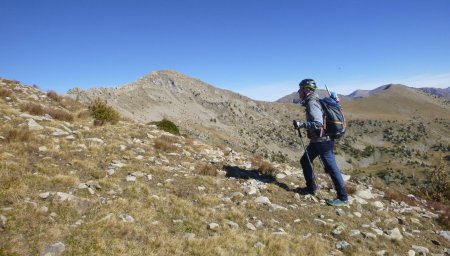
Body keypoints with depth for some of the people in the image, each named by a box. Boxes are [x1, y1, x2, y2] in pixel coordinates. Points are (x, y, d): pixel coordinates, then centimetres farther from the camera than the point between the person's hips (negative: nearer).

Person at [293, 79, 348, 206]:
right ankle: (311, 187, 30)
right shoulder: (313, 101, 11)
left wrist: (301, 124, -24)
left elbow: (318, 123, -30)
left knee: (331, 168, -3)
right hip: (317, 140, 11)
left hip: (323, 141, -11)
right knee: (305, 161, 17)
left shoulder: (312, 103, -20)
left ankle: (343, 198, 7)